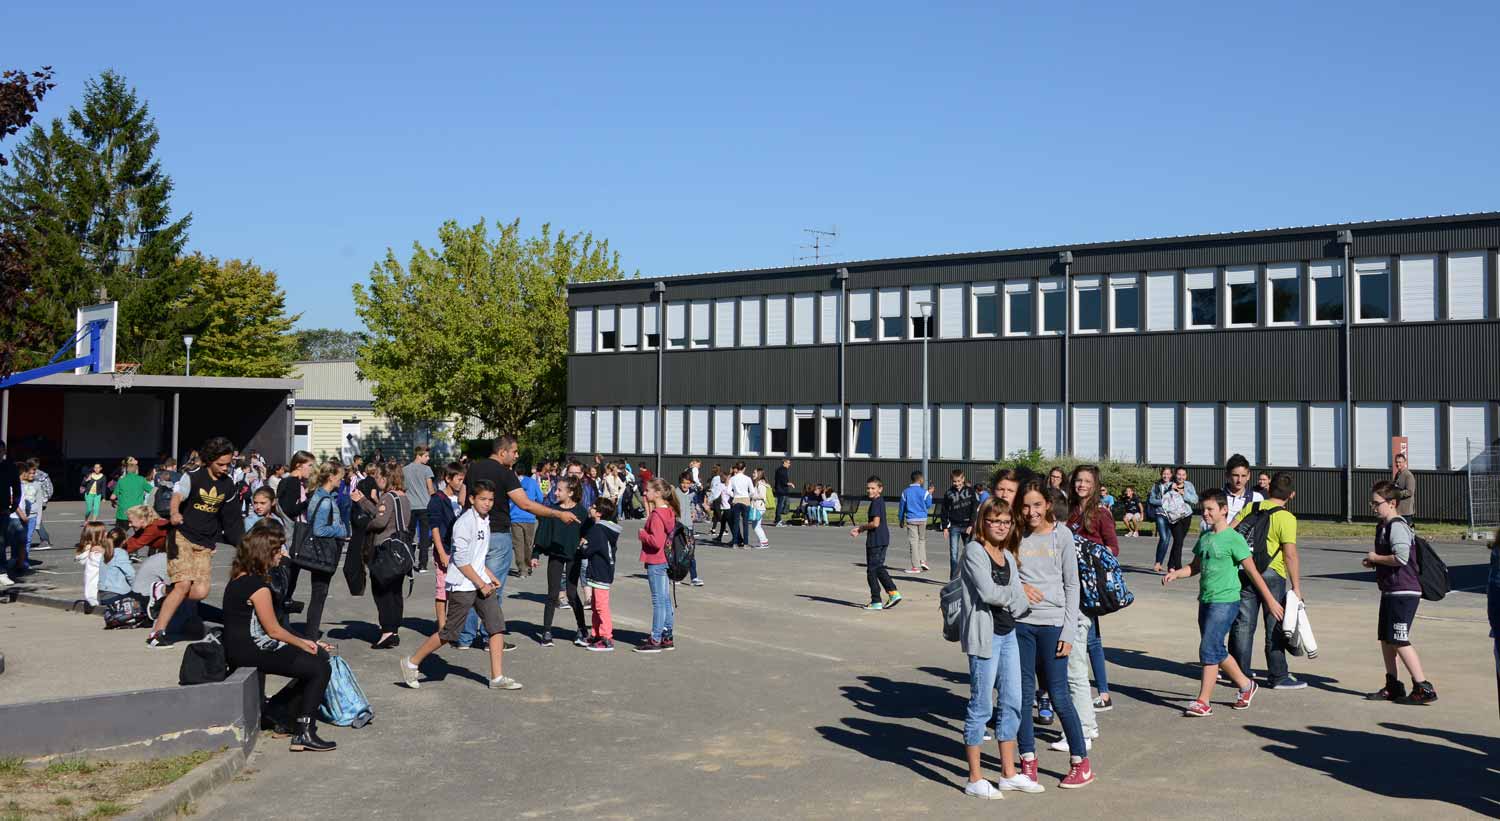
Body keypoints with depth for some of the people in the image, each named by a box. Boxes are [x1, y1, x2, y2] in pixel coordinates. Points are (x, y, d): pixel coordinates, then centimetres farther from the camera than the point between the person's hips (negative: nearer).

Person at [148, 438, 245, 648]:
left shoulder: (228, 485, 7)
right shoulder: (193, 477, -10)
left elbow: (230, 517, 19)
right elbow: (177, 494, -31)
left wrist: (241, 542, 21)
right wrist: (175, 513, -52)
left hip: (205, 544, 5)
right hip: (182, 537, -5)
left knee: (201, 592, -10)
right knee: (184, 584, -19)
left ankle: (168, 596, 19)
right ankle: (156, 633, -11)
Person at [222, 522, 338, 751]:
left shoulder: (240, 577, 11)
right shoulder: (258, 586, -19)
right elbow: (273, 630, -14)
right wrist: (302, 643, 1)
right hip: (250, 652, -10)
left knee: (320, 655, 11)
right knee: (320, 668, -11)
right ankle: (304, 734, -7)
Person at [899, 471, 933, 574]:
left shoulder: (905, 492, 0)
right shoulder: (924, 492, -5)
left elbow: (902, 507, 6)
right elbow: (928, 505, 6)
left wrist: (901, 520, 16)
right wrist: (930, 494, 17)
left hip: (911, 520, 0)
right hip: (922, 519, 0)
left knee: (913, 541, 2)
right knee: (922, 540, 17)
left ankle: (915, 566, 1)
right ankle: (923, 560, 5)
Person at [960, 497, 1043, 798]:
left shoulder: (1008, 555, 13)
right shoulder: (974, 550, -8)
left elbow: (1020, 602, 7)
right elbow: (988, 592, -17)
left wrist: (1004, 597, -8)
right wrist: (1015, 596, -2)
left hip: (1008, 633, 8)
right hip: (985, 634, -8)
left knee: (1012, 703, 12)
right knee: (981, 705, -2)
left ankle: (1009, 774, 24)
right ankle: (975, 780, 7)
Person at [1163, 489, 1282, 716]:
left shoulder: (1233, 538, -10)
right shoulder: (1204, 538, 11)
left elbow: (1252, 572, -8)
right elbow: (1195, 567, 20)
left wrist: (1270, 600, -5)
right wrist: (1175, 574, 1)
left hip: (1225, 602, -8)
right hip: (1205, 601, 8)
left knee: (1209, 649, -11)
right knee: (1217, 651, 14)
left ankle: (1203, 702, -6)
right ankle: (1246, 685, 33)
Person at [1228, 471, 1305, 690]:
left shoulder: (1251, 507, 5)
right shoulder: (1286, 518, -9)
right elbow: (1290, 555, -13)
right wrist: (1296, 587, -9)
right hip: (1272, 574, -4)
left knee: (1243, 624, 9)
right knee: (1275, 628, 6)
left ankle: (1241, 674, 13)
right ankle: (1278, 676, 11)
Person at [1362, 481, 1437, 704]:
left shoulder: (1397, 526, -16)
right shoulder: (1383, 526, 15)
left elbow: (1401, 557, -28)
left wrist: (1376, 558, -14)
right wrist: (1374, 563, 9)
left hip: (1403, 592, -10)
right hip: (1391, 591, 10)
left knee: (1399, 641, -9)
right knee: (1385, 638, 14)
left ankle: (1423, 688, -5)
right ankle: (1393, 687, 23)